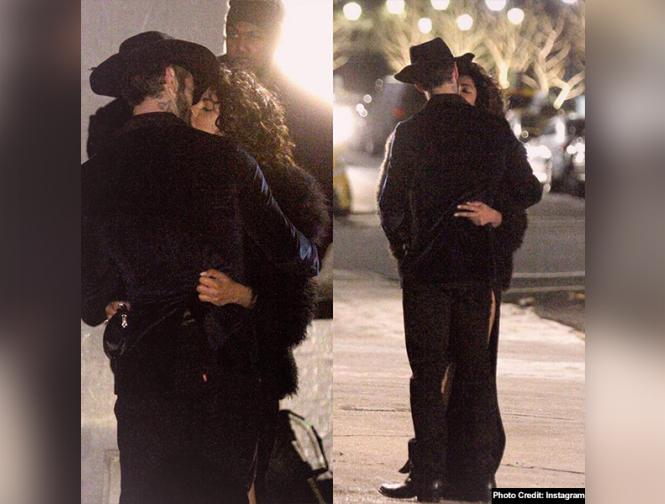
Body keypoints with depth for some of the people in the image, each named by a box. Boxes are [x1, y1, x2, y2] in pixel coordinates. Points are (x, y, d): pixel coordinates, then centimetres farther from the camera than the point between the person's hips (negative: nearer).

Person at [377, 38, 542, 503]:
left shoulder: (409, 132, -6)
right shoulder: (496, 129, 0)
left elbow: (391, 203, -2)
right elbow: (529, 193, 5)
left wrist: (402, 248, 13)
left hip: (426, 271, -2)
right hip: (479, 269, 2)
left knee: (429, 375, 2)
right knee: (475, 371, 9)